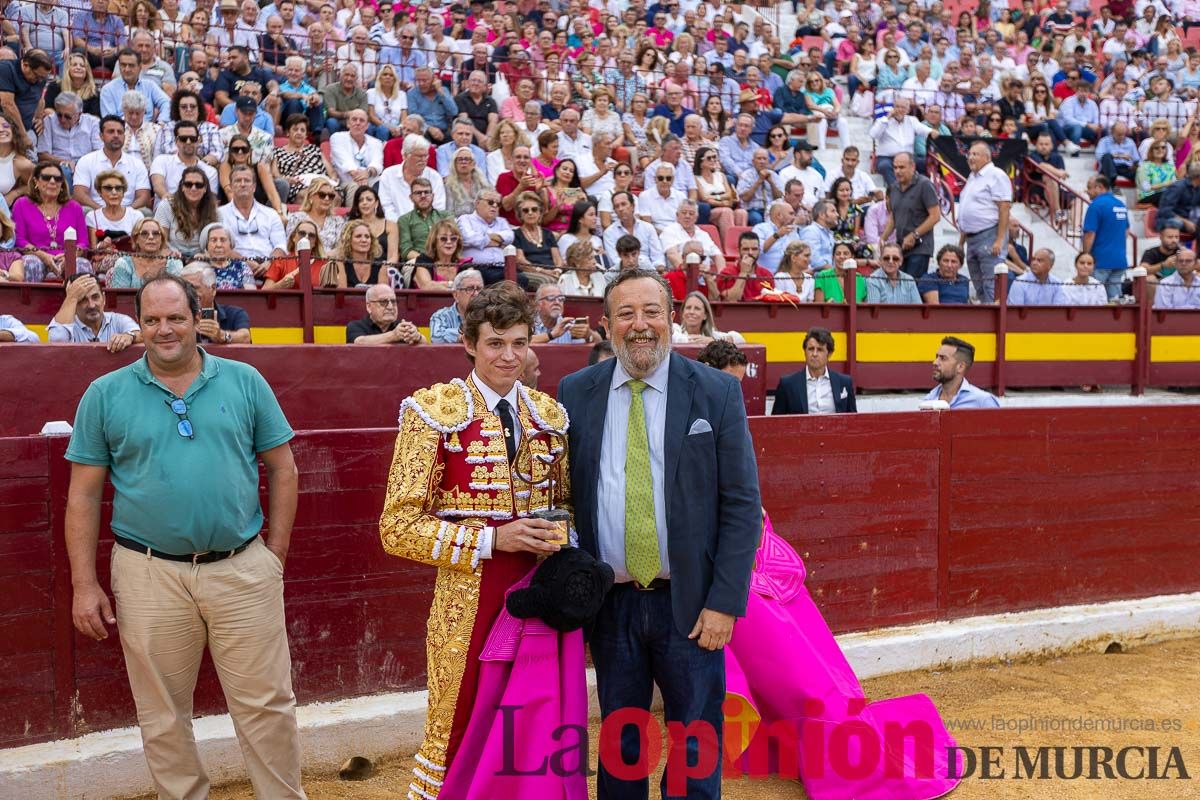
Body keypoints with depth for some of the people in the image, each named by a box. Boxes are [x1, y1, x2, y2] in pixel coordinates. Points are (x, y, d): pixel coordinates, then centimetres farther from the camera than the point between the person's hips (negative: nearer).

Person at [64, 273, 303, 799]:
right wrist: (84, 584, 0)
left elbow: (282, 469, 7)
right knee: (163, 716, 11)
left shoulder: (244, 382, 3)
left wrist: (276, 553, 3)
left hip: (243, 570, 0)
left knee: (267, 703, 5)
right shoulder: (106, 394, 3)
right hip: (149, 575, 0)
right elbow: (83, 495, 4)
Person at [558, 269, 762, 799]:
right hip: (611, 602, 2)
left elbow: (743, 504, -4)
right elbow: (564, 495, 6)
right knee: (619, 746, 14)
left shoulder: (716, 392, -3)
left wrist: (725, 601, -10)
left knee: (696, 750, 8)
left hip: (691, 602, -2)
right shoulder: (576, 393, 3)